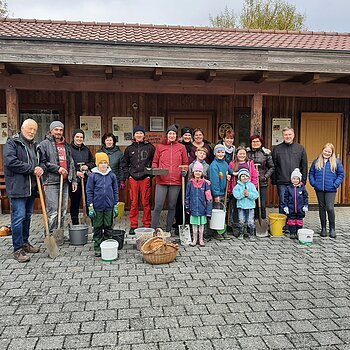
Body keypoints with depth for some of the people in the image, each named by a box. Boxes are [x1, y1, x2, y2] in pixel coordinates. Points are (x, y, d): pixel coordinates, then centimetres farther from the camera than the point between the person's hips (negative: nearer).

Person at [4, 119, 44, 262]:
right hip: (17, 187, -7)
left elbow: (40, 161, 22)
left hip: (31, 186, 8)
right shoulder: (12, 143, -5)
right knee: (19, 216, -8)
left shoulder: (34, 145, 16)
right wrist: (32, 169, -18)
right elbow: (11, 162, -17)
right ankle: (18, 249, -2)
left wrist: (40, 168, -3)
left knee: (27, 215, 15)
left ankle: (25, 243, 27)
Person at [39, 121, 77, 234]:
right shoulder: (45, 144, -1)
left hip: (65, 182, 6)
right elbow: (42, 163, -9)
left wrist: (74, 180, 16)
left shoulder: (66, 145, 19)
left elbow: (71, 164, 21)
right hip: (51, 182, -6)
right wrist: (57, 168, -14)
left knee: (63, 210, 10)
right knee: (53, 211, -8)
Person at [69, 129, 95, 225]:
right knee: (75, 203, 4)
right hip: (74, 180, -3)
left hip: (87, 180, 4)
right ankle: (75, 224, 15)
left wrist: (87, 166, -1)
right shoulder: (69, 149, -1)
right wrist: (75, 172, -16)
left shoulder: (86, 149, 14)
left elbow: (93, 162, 19)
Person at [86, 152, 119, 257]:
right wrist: (90, 207, -5)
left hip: (109, 206, 1)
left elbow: (115, 191, 7)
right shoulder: (93, 176, -3)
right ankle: (97, 248, 19)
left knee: (108, 227, 10)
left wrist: (116, 206, 5)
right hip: (97, 206, -1)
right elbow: (89, 191, 0)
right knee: (97, 228, 8)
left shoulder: (112, 175, 1)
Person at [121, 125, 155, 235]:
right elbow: (124, 163, 18)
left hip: (146, 179, -2)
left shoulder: (150, 147, 5)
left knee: (146, 202, 0)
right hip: (133, 179, 2)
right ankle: (133, 226, 11)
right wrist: (128, 175, 6)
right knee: (134, 203, 3)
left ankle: (147, 225, 10)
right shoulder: (129, 149, 12)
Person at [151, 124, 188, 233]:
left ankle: (168, 230, 18)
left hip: (176, 181, 1)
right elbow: (155, 162, 14)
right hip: (161, 181, -1)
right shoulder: (160, 147, 8)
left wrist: (184, 170, -4)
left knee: (172, 206, 8)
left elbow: (185, 163, 15)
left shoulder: (181, 147, 9)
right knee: (158, 206, -4)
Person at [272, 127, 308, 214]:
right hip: (282, 183, -1)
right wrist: (274, 181, -2)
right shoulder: (276, 149, 4)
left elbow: (304, 166, 6)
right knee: (283, 204, 4)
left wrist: (303, 180, 0)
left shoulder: (300, 148, 6)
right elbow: (273, 166, 4)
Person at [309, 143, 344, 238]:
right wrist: (313, 183, -2)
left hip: (330, 190, -3)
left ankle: (332, 229, 8)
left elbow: (341, 174, 3)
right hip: (319, 189, 3)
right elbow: (311, 173, 11)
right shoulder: (316, 161, 7)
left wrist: (335, 185, -8)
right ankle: (323, 228, 20)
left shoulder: (336, 162, 1)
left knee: (330, 208, -9)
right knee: (322, 208, 10)